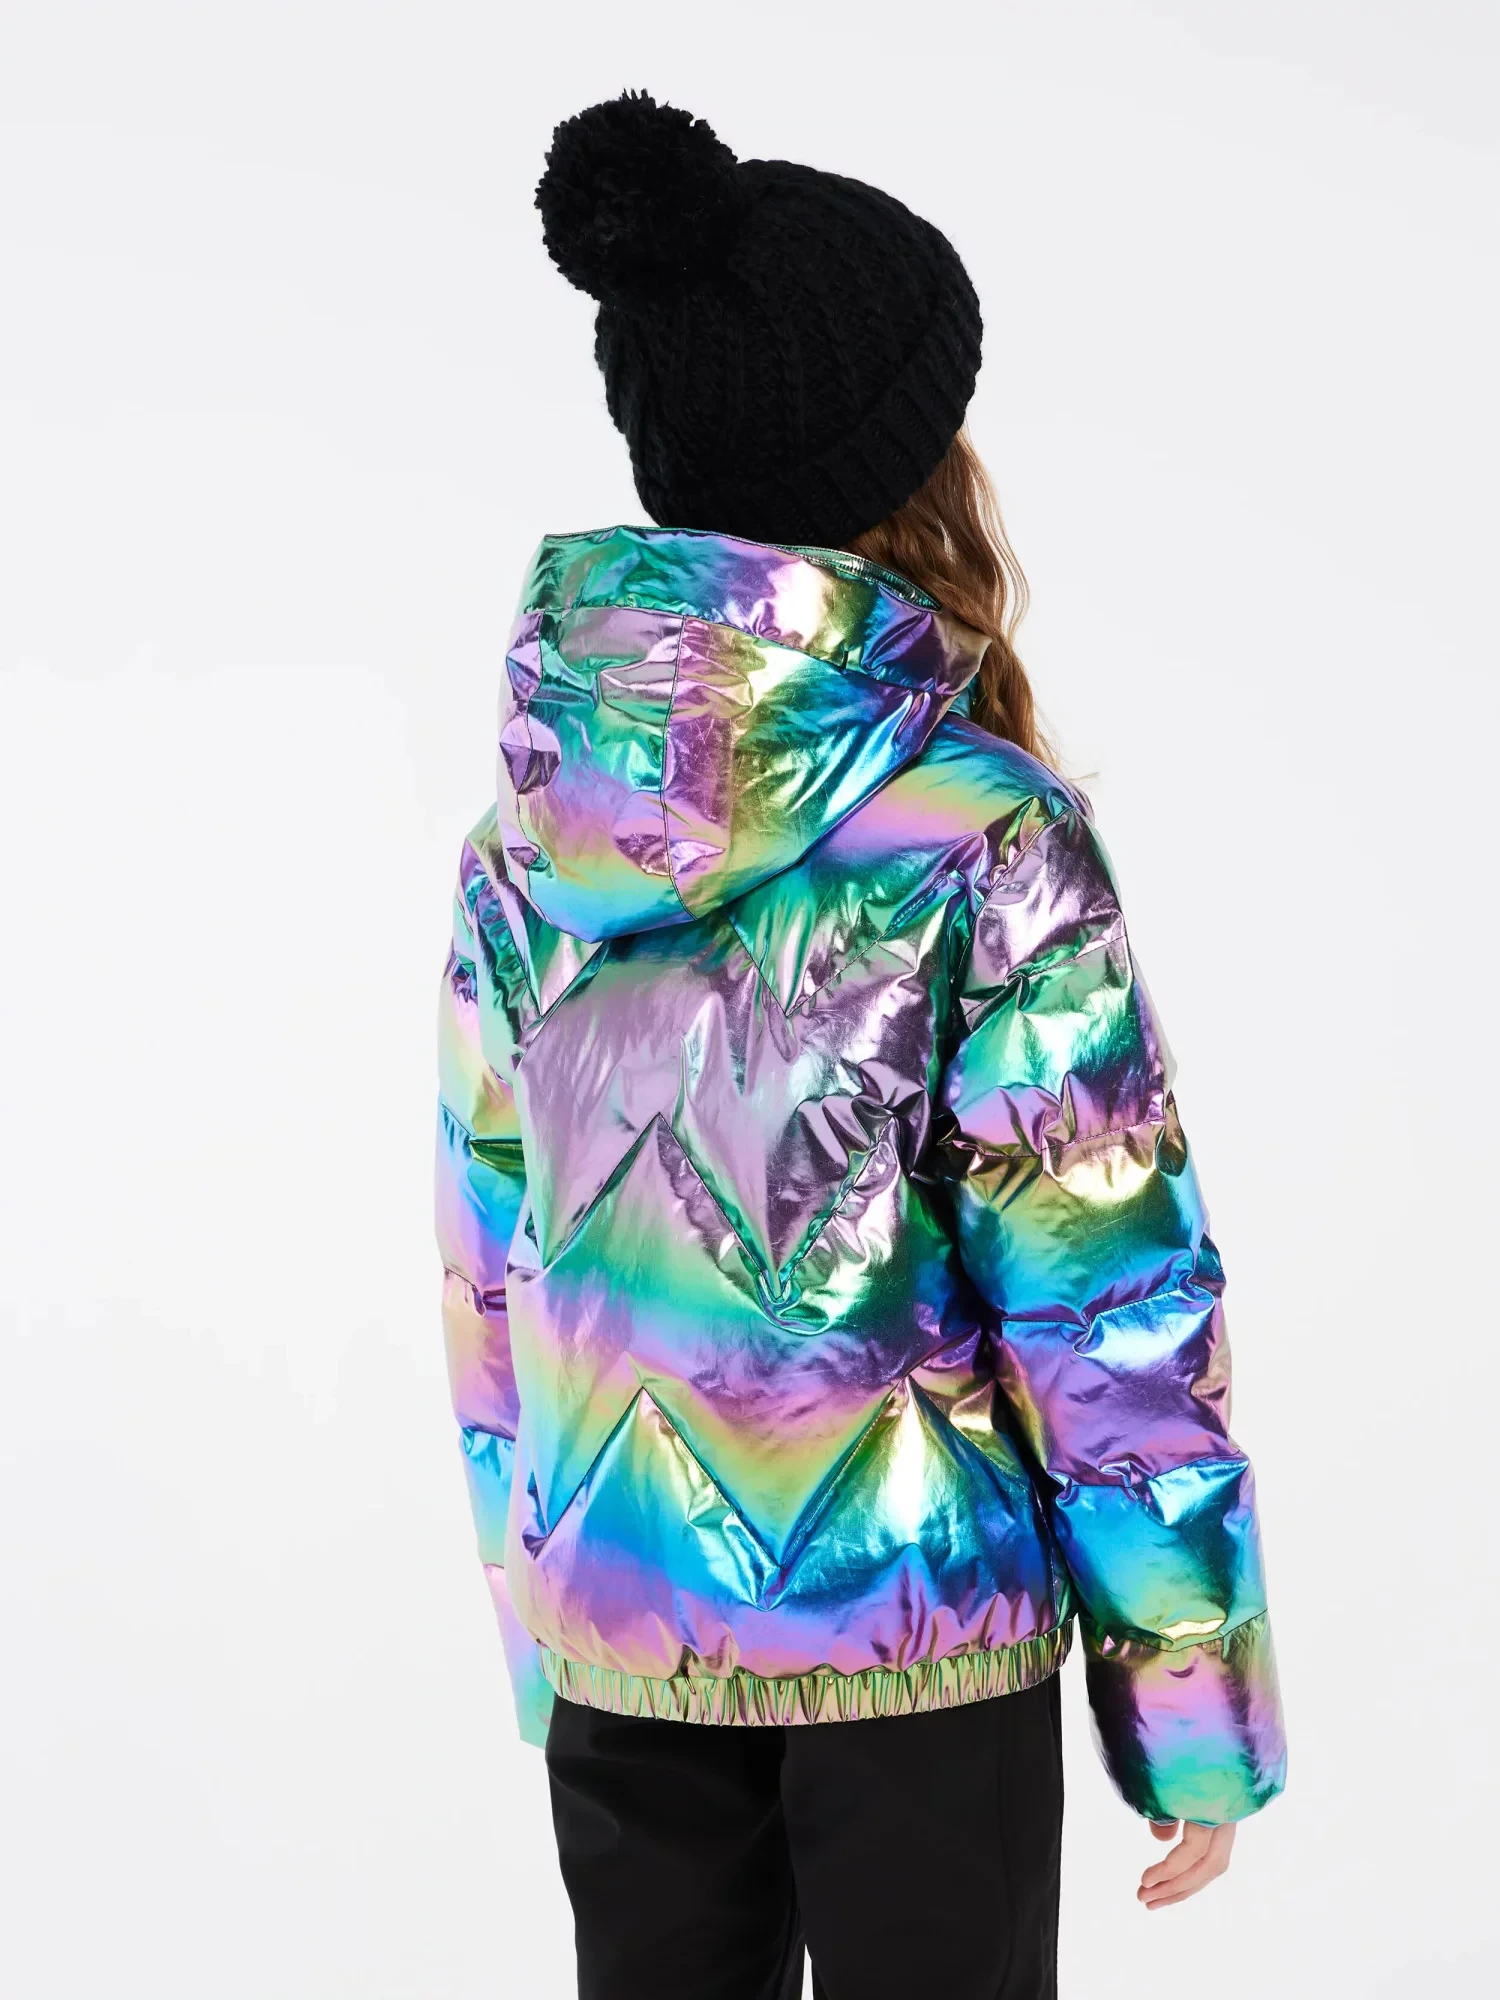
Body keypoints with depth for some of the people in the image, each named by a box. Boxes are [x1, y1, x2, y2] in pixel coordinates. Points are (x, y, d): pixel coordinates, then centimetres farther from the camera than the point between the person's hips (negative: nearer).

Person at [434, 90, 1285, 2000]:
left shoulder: (528, 834, -2)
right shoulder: (984, 840, -17)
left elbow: (489, 1267, 5)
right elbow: (1105, 1304, -14)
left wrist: (537, 1629, 16)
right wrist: (1197, 1714, -3)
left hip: (617, 1634, 4)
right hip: (911, 1629, -4)